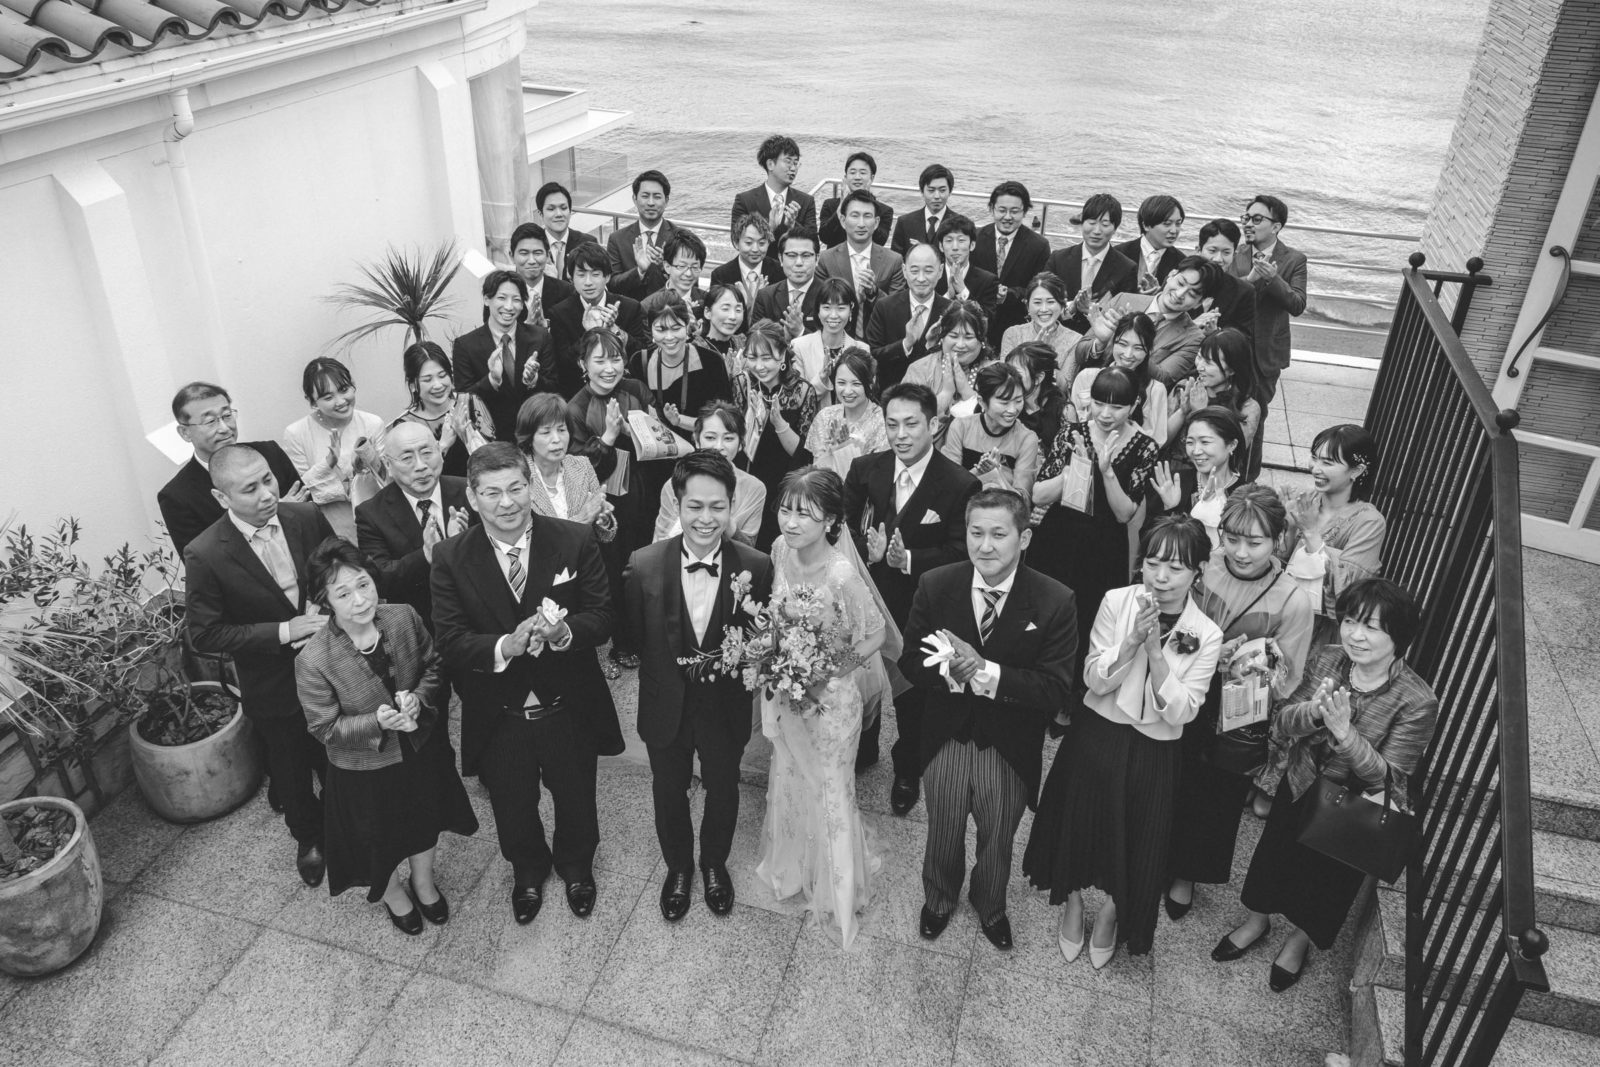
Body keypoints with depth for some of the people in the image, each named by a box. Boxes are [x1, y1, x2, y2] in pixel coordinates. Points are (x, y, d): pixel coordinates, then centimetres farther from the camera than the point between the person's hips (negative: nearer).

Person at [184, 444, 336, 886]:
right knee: (291, 770, 21)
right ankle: (308, 837, 49)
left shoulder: (308, 517, -15)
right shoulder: (205, 555, -23)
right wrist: (284, 631, -26)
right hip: (273, 688, -2)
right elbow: (204, 634, -18)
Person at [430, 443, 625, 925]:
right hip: (498, 717, 1)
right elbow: (450, 642, -15)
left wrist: (563, 632, -33)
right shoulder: (451, 558, -12)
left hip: (568, 709, 0)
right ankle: (528, 870, 58)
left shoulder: (575, 542, -14)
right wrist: (506, 646, -34)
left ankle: (576, 864, 57)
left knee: (576, 801, 24)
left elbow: (602, 615, -12)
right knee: (512, 810, 24)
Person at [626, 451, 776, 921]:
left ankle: (714, 863, 54)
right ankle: (678, 867, 52)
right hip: (666, 706, 0)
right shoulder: (644, 565, -19)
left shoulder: (756, 567, -19)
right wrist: (673, 669, -9)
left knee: (723, 790, 24)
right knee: (669, 794, 23)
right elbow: (632, 637, -6)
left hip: (726, 706, 0)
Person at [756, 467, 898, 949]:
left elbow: (874, 634, -18)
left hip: (829, 698, -6)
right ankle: (794, 868, 52)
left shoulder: (841, 574, -31)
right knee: (789, 778, 25)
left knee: (830, 791, 14)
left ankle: (838, 892, 39)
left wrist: (828, 673, -20)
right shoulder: (781, 550, -11)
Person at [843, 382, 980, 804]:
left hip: (919, 610, -3)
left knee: (912, 694, 17)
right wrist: (867, 550, -23)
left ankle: (908, 770, 43)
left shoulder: (961, 485, -17)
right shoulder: (864, 470, -6)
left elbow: (960, 553, -17)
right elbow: (843, 527, -2)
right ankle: (861, 750, 52)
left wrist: (908, 559, -30)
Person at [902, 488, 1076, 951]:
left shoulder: (1055, 602, -21)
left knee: (997, 839, 24)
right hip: (946, 736, 1)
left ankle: (990, 907, 55)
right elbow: (910, 660, -8)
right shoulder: (936, 586, -14)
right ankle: (939, 900, 55)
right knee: (943, 834, 24)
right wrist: (950, 673, -29)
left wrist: (986, 672, -34)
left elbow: (1055, 689, -23)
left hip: (1010, 748, -1)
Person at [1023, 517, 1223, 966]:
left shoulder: (1206, 635, -11)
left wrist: (1155, 652, -26)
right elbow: (1095, 680, -11)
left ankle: (1111, 909, 44)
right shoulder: (1117, 602, -11)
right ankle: (1073, 900, 43)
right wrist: (1133, 638, -26)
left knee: (1137, 839, 12)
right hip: (1096, 737, 0)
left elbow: (1180, 712, -14)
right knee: (1078, 820, 12)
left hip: (1153, 752, 0)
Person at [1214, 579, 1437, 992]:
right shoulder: (1326, 660, -15)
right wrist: (1312, 712, -34)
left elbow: (1386, 777, -25)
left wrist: (1344, 731, -41)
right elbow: (1281, 725, -12)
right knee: (1273, 855, 21)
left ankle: (1300, 940, 50)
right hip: (1300, 787, 3)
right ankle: (1257, 920, 51)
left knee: (1328, 880, 19)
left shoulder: (1417, 703, -27)